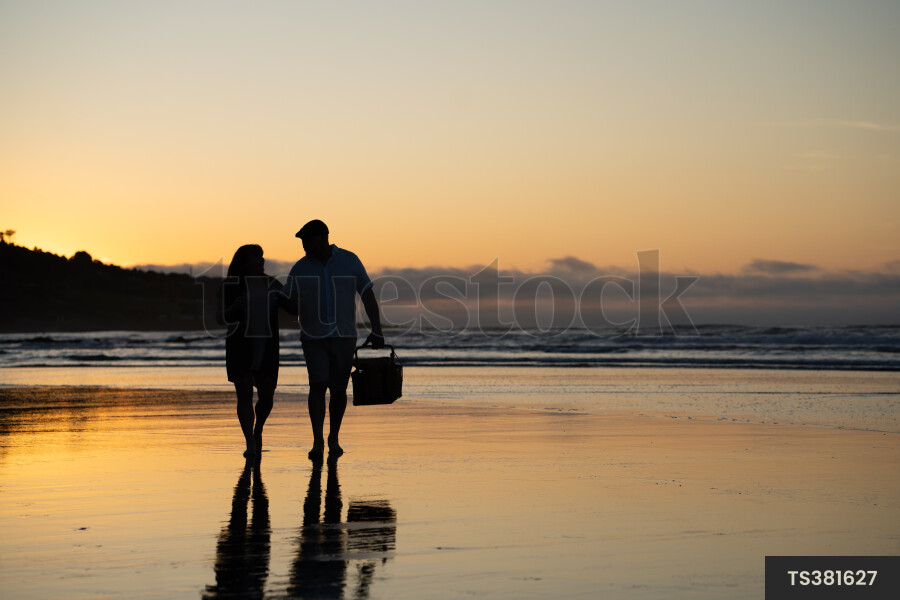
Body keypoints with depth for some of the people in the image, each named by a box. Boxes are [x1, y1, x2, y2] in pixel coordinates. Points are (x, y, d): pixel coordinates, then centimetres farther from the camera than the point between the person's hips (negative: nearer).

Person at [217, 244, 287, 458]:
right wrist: (235, 307, -22)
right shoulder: (231, 285, -1)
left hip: (267, 348, 3)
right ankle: (250, 444, -11)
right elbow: (221, 318, -2)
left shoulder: (273, 285, 10)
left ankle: (258, 430, 31)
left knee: (267, 396, 2)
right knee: (245, 395, -11)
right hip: (240, 347, -3)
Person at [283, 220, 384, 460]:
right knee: (318, 385, -14)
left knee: (339, 389, 5)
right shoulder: (301, 268, 1)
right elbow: (287, 301, 4)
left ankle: (334, 439, 22)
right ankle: (317, 442, -13)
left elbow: (368, 295, 1)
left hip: (343, 336, 0)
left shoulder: (349, 261, -1)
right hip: (313, 338, 0)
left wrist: (376, 330, -5)